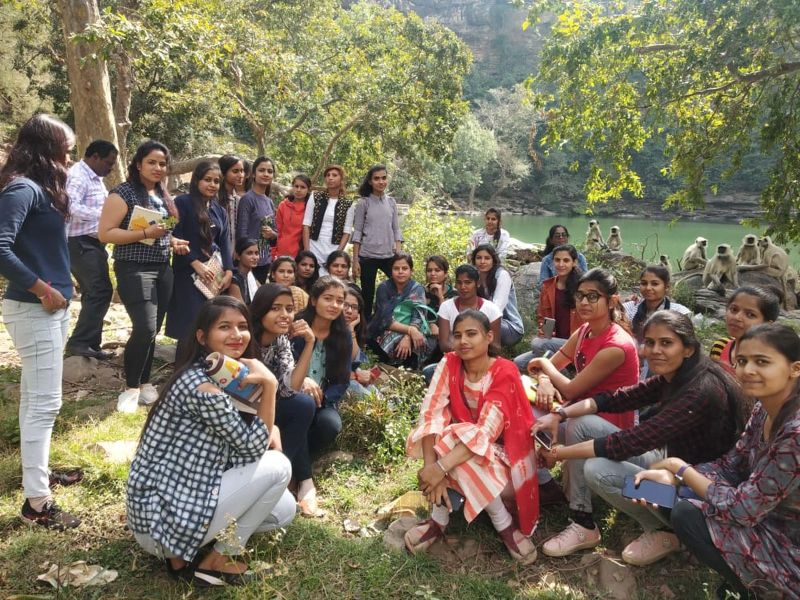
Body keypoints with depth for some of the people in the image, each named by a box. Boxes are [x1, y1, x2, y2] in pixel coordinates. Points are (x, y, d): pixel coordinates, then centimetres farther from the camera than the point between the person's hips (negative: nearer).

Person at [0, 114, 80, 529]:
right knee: (45, 402, -6)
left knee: (35, 397, 19)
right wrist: (42, 288, -18)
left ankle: (36, 467, 34)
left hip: (51, 305, 9)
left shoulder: (42, 187, 12)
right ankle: (36, 501, 2)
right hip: (34, 308, -9)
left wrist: (56, 289, 3)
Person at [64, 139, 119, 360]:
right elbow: (72, 207, -26)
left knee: (94, 293, 12)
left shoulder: (95, 178, 18)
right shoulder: (78, 175, -13)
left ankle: (89, 344, 19)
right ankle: (79, 342, -5)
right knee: (100, 291, -13)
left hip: (92, 243, 10)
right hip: (81, 244, -10)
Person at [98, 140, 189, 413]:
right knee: (145, 329, -15)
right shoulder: (123, 193, -9)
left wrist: (173, 241, 6)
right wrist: (146, 233, -22)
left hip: (163, 269, 7)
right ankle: (131, 388, 2)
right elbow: (104, 233, -15)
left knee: (152, 331, 10)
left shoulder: (163, 195, 14)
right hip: (134, 269, -7)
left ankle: (145, 383, 22)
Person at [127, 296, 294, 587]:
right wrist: (268, 385, -23)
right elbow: (253, 446, -18)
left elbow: (246, 438, 12)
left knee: (285, 509, 9)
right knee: (277, 466, -14)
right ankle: (217, 560, 1)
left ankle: (182, 553, 12)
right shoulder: (202, 385, -24)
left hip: (181, 495, 9)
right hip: (160, 516, -9)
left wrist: (271, 431, -9)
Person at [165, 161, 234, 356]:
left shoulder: (219, 210, 16)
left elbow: (224, 243, 13)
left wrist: (228, 271, -1)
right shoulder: (182, 202, -1)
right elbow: (176, 236, -9)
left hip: (215, 271, 5)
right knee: (191, 325, -8)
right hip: (190, 272, -5)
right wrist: (196, 263, -15)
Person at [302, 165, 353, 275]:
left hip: (334, 251, 0)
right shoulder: (315, 197, 4)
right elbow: (306, 225, 1)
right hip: (314, 249, 0)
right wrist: (306, 251, -7)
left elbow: (347, 232, 3)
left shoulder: (347, 204, 4)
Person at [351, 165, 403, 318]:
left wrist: (399, 254, -1)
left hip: (389, 256, 3)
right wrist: (355, 260, -6)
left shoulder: (391, 202, 8)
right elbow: (357, 232, -2)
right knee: (367, 296, 5)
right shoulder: (363, 202, -1)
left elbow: (396, 230, 10)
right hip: (367, 256, -3)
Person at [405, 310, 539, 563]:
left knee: (453, 440, -32)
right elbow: (431, 413, -21)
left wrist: (441, 467, -39)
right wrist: (431, 467, -35)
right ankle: (438, 519, -15)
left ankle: (504, 525, -17)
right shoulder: (449, 364, -10)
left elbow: (486, 432, -31)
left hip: (499, 458, -3)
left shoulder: (505, 372, -21)